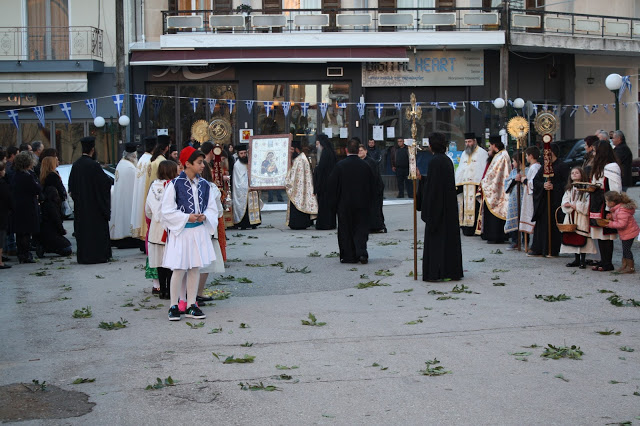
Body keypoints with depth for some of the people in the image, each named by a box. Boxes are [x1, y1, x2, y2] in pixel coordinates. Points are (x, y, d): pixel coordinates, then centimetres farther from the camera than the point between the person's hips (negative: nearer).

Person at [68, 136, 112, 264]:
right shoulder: (93, 165, -18)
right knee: (97, 229, 1)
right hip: (94, 204, -6)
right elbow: (105, 182, -14)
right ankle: (98, 255, 1)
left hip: (80, 205, 6)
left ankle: (83, 256, 13)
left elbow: (71, 185, 11)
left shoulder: (76, 164, 3)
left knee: (82, 229, 11)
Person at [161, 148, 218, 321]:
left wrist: (204, 216, -9)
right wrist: (187, 217, -17)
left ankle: (191, 305, 17)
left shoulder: (204, 185, 4)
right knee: (179, 269, -3)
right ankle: (174, 306, 8)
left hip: (199, 232, 5)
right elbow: (167, 211, -10)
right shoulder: (174, 184, -11)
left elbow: (212, 208, 11)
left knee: (195, 268, 8)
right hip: (180, 232, -5)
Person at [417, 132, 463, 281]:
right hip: (449, 206, 8)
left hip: (438, 206, -8)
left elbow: (432, 185, -18)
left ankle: (436, 272, -1)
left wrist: (427, 209, -15)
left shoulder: (435, 161, -16)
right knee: (449, 235, 11)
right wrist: (421, 178, 25)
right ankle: (452, 270, 16)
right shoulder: (447, 160, 10)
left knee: (436, 237, -3)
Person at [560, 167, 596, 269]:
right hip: (571, 216, 6)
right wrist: (570, 206, -13)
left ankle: (583, 260, 1)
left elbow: (588, 203, -11)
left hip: (582, 217, -6)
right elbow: (564, 201, 6)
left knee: (582, 237, -7)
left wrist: (576, 206, -14)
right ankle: (577, 259, 16)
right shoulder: (569, 189, 14)